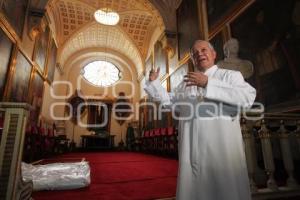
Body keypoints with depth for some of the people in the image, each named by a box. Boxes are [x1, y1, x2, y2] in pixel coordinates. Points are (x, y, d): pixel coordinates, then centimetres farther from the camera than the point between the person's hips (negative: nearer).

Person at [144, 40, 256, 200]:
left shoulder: (230, 75, 6)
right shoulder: (186, 83, 21)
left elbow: (247, 97, -13)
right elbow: (167, 101, 28)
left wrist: (208, 83, -18)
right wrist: (154, 82, 19)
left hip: (222, 148, -3)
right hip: (192, 150, 4)